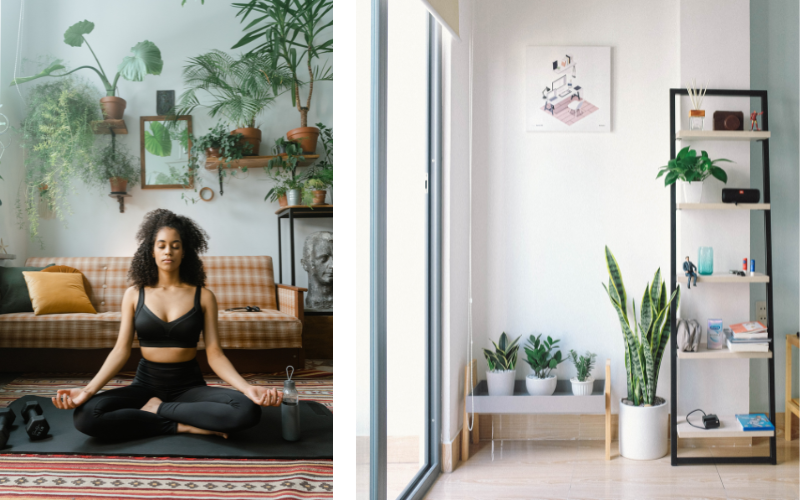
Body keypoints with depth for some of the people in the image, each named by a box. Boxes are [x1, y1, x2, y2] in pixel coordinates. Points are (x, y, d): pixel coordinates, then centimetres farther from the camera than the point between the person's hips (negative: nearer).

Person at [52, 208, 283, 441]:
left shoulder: (203, 296, 1)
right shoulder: (134, 294, 4)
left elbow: (214, 353, -5)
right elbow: (121, 349, -1)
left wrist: (247, 388, -23)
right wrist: (88, 390, -17)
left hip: (189, 385, -1)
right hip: (145, 384, 1)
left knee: (247, 409, -31)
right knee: (85, 415, -29)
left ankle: (157, 409, -14)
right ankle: (183, 426, -20)